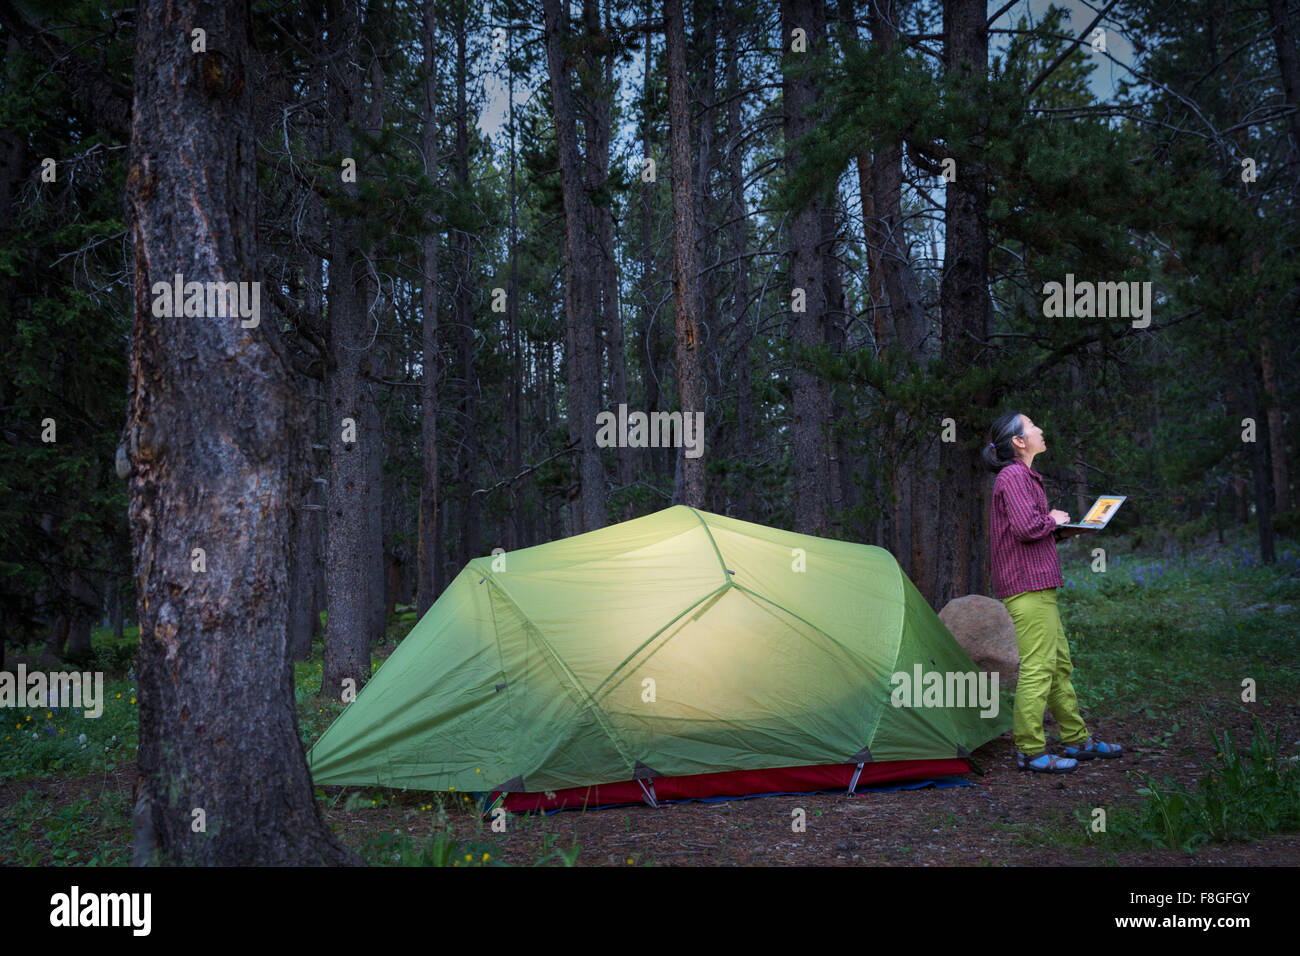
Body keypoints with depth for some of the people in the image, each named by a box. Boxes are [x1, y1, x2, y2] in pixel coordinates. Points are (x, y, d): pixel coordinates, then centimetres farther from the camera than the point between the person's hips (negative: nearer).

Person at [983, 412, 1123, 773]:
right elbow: (1026, 527, -25)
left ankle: (1078, 741, 23)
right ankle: (1030, 750, -4)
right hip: (1027, 586, -11)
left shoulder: (1023, 477, 20)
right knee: (1037, 667, -9)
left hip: (1038, 586, 11)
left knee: (1059, 665, 15)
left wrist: (1058, 530, 12)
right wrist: (1054, 520, -7)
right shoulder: (1014, 477, -13)